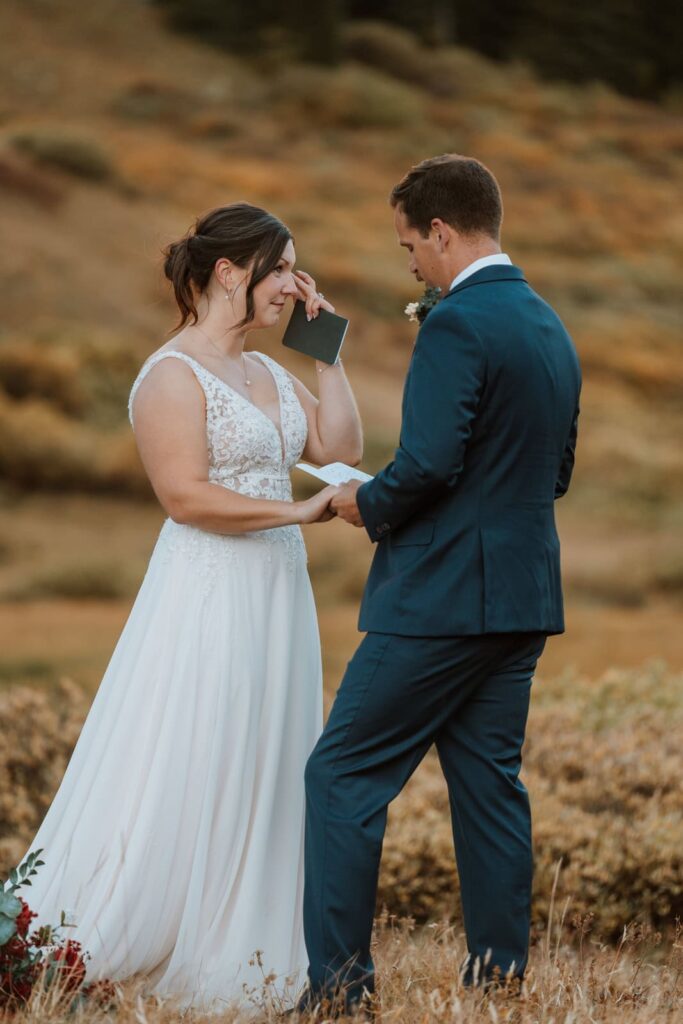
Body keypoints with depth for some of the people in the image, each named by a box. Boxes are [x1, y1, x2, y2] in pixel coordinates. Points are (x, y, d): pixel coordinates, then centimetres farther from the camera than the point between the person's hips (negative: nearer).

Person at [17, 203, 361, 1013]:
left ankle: (239, 960, 14)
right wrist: (299, 511, -18)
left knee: (261, 780, 8)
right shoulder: (173, 376, -11)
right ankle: (75, 955, 1)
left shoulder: (268, 373, 14)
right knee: (187, 781, -7)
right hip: (207, 599, -8)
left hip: (275, 597, 8)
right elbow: (185, 495, -19)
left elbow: (340, 449, 10)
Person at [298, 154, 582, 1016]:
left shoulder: (457, 324, -15)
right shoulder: (550, 327, 14)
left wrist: (367, 505, -3)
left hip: (444, 596, -9)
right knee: (488, 783, 12)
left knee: (344, 775, -2)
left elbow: (429, 461, -23)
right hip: (523, 597, 9)